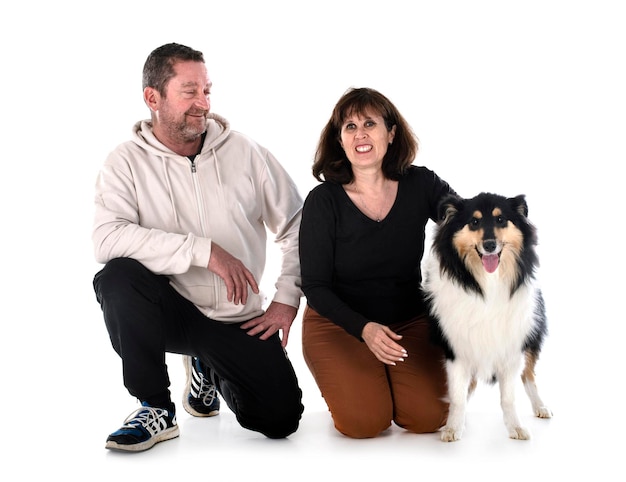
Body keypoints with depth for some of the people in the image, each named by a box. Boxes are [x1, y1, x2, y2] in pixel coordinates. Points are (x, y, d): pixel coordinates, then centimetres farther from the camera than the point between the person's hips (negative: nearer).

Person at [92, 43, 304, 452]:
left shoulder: (244, 152, 0)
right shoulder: (127, 163, -6)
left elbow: (298, 225, 5)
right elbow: (107, 238, -24)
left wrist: (287, 299, -3)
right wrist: (204, 250, -27)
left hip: (238, 320, 2)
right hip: (169, 309, -2)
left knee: (281, 417, -11)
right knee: (118, 276, -33)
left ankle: (209, 368, 24)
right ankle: (156, 410, -12)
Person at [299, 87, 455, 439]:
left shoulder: (421, 185, -7)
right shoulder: (323, 201, -13)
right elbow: (316, 287, -12)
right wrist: (364, 328, -27)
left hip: (410, 321, 2)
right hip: (339, 324, -2)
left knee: (429, 417, -14)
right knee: (365, 422, -19)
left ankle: (388, 380, 18)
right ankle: (344, 383, 16)